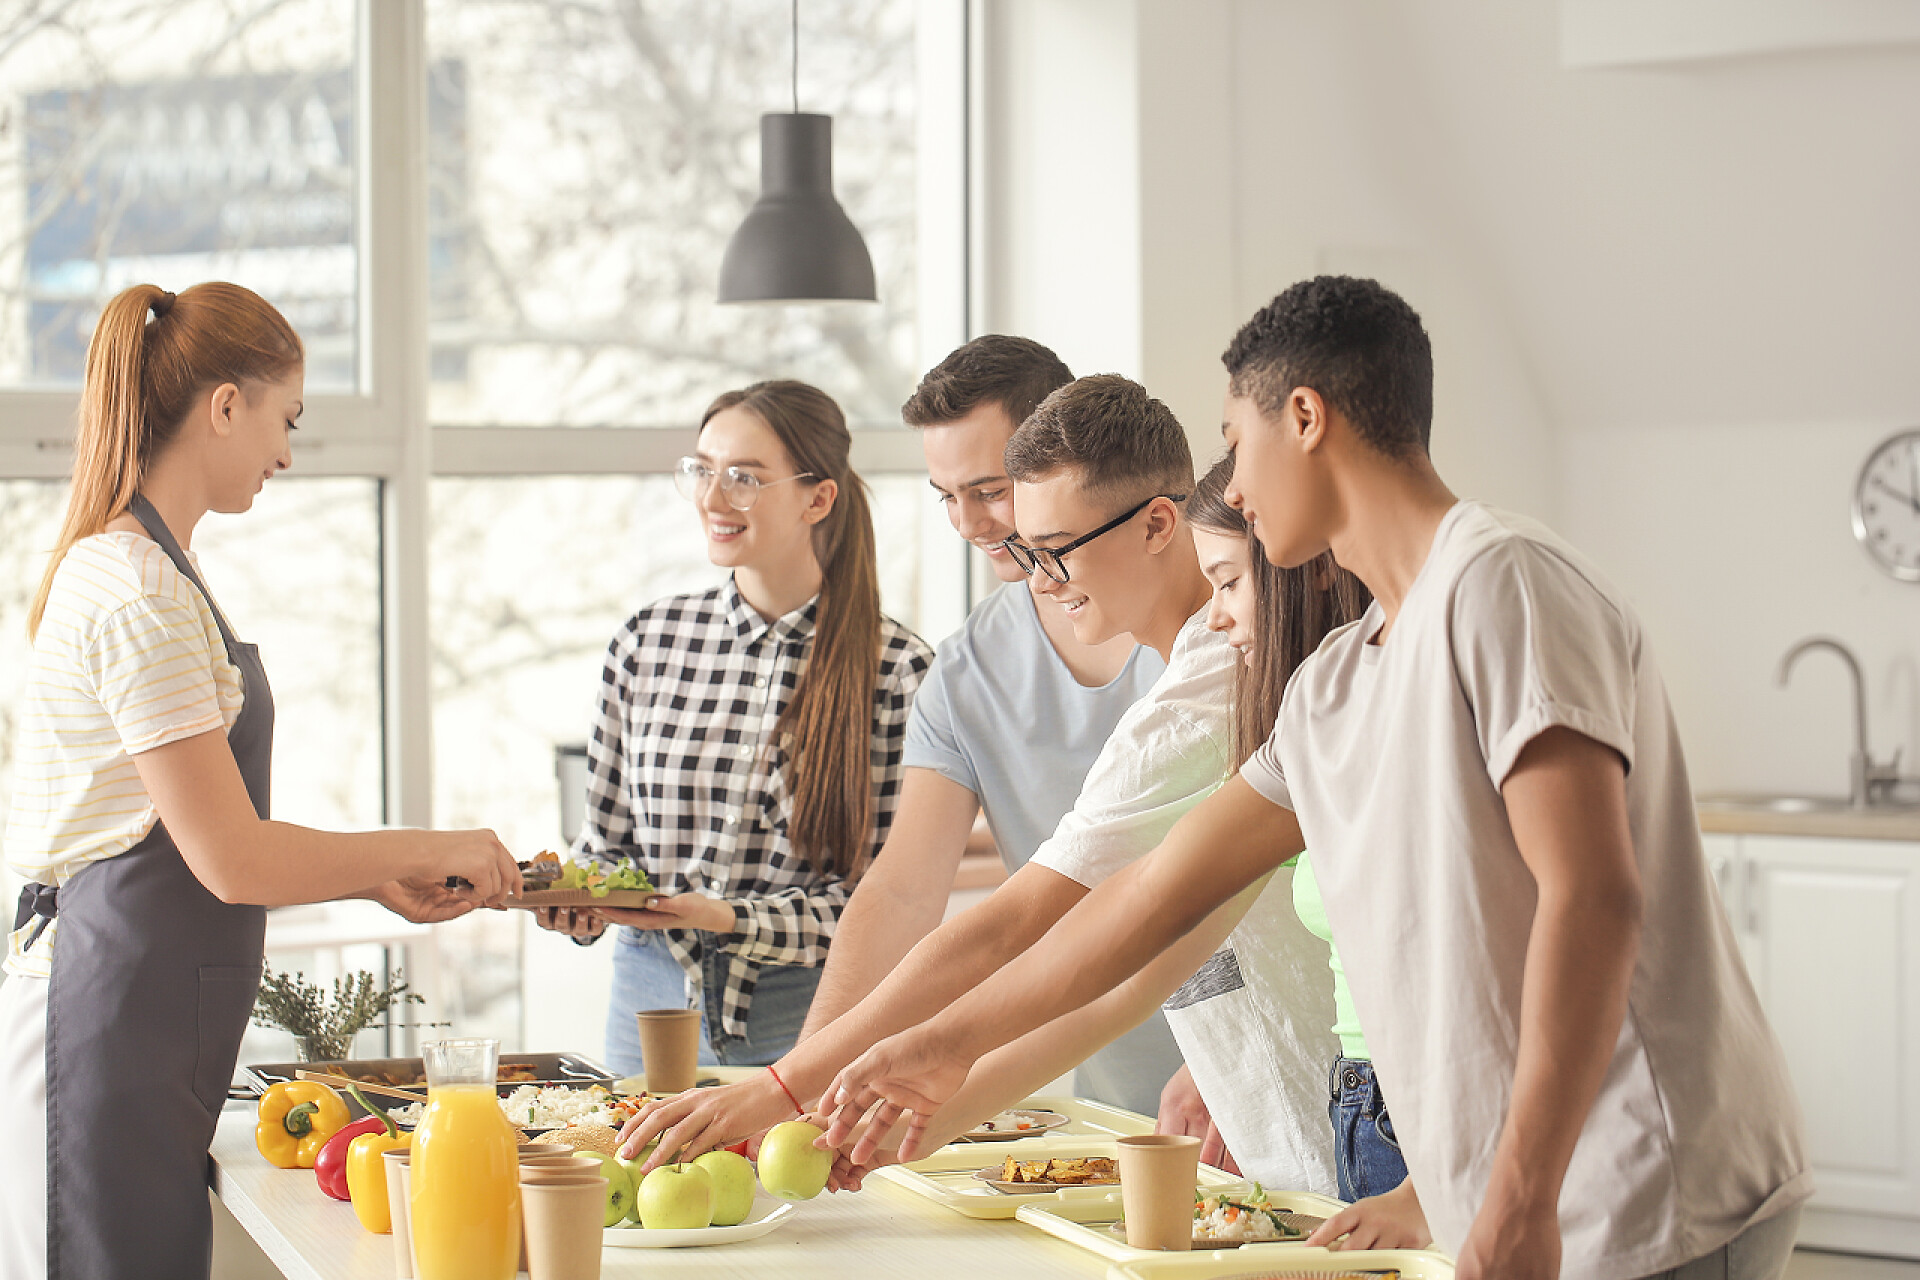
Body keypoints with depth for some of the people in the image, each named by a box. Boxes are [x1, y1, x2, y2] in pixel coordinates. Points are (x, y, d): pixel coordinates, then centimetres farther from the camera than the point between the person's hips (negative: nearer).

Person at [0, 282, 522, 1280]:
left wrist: (380, 882, 13)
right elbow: (232, 860, -18)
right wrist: (427, 850, -5)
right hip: (112, 1037, -10)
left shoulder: (136, 571, 16)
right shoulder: (136, 594, -16)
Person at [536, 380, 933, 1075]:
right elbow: (606, 833, 11)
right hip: (655, 1005, 3)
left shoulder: (897, 668, -9)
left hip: (811, 1019, -3)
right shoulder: (646, 641, 3)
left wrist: (731, 920, -22)